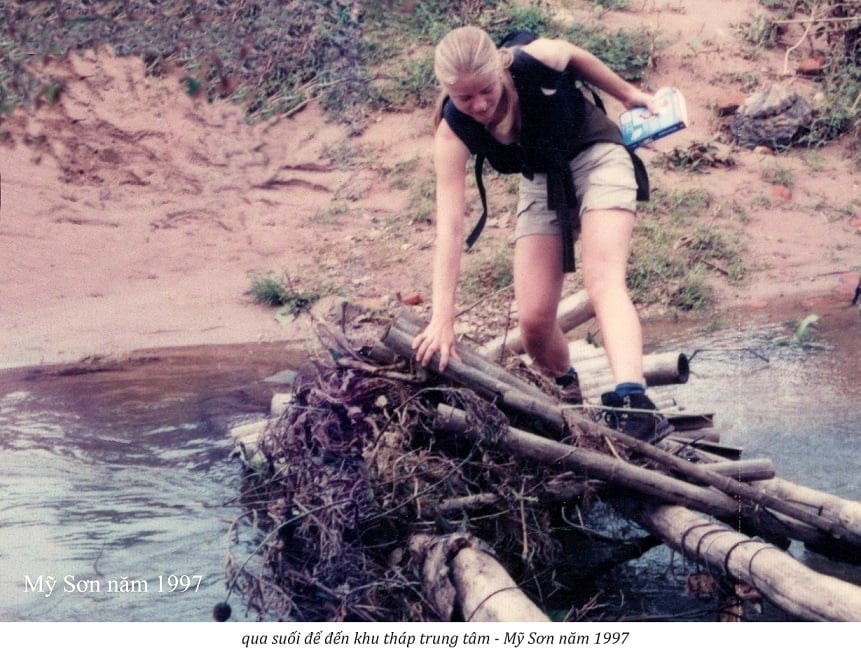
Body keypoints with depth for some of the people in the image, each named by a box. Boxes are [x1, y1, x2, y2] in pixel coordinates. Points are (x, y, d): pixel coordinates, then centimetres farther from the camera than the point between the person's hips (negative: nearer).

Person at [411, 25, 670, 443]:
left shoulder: (539, 61, -29)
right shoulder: (452, 135, -26)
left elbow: (579, 59, -3)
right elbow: (450, 227, -32)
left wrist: (627, 93, 10)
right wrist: (442, 318, -39)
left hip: (596, 157, -2)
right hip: (542, 183, 2)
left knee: (603, 280, -27)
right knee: (534, 321, -7)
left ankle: (633, 401, -43)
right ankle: (568, 393, 23)